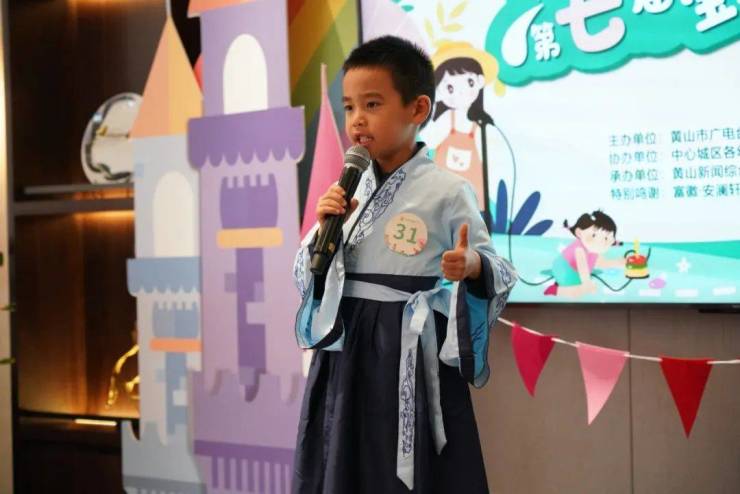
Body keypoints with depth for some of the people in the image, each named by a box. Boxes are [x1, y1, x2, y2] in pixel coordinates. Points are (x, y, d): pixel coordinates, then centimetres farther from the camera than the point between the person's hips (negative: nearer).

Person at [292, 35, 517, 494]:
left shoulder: (447, 191, -10)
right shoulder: (350, 192, 7)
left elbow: (494, 268, -8)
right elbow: (310, 279, 13)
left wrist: (472, 266, -29)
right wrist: (323, 230, -5)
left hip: (411, 354, -5)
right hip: (348, 349, 6)